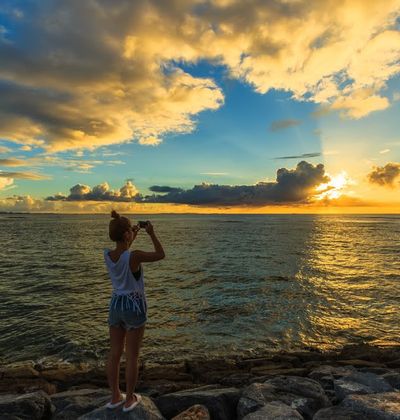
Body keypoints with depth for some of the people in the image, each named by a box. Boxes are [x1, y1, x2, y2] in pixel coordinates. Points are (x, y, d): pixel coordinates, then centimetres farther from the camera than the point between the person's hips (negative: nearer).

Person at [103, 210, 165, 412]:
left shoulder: (107, 254, -8)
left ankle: (115, 397, 33)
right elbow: (161, 255, -11)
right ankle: (129, 399, 26)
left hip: (116, 305, 6)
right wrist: (152, 234, -5)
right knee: (132, 356, 10)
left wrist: (133, 238, 14)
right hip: (134, 307, -6)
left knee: (115, 353, 18)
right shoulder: (134, 256, -25)